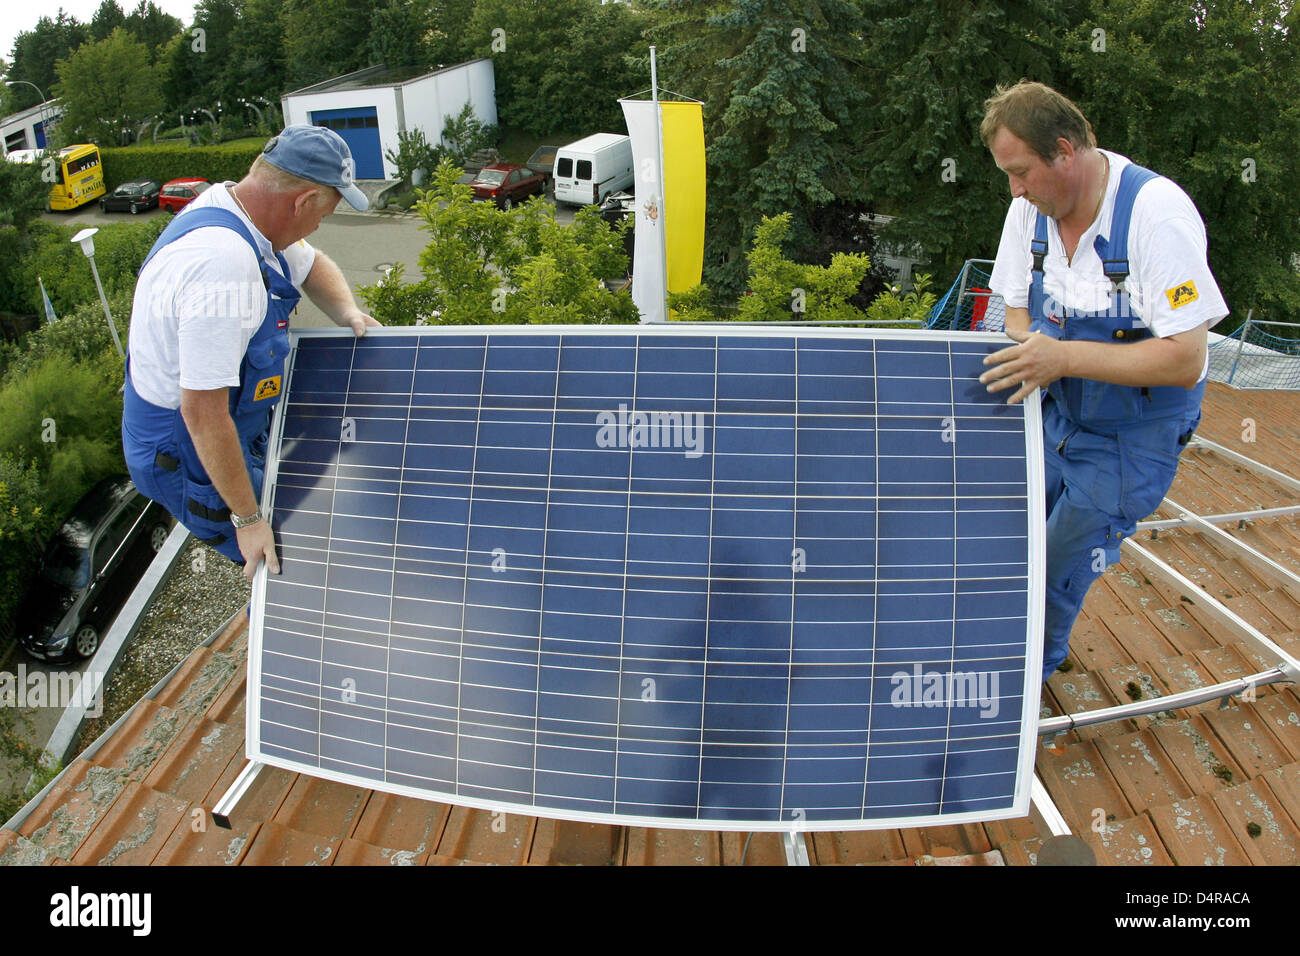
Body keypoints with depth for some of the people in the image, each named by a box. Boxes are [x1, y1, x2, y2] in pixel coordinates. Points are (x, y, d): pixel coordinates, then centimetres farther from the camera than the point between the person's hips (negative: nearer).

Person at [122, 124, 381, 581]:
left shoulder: (232, 204, -4)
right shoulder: (223, 263, -36)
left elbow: (310, 263, 18)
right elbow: (202, 413, -36)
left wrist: (346, 311, -2)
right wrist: (247, 518, -29)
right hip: (189, 455, -10)